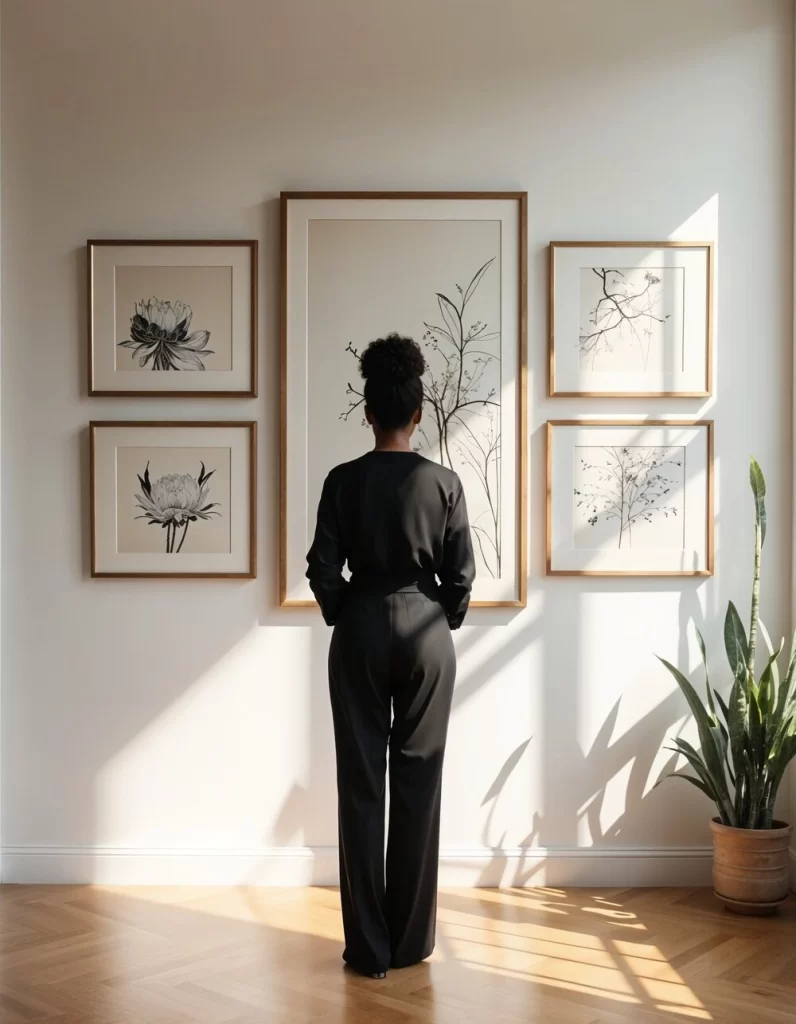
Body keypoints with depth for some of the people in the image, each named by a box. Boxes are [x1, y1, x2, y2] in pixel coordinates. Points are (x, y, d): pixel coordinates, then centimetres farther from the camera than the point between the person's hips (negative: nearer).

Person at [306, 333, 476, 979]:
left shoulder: (344, 481, -5)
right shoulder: (444, 482, -4)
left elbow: (323, 569, -5)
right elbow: (461, 574, -3)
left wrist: (344, 618, 11)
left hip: (361, 631, 0)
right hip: (425, 632, 1)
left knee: (361, 784, 5)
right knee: (418, 783, 8)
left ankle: (369, 946, 10)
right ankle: (410, 942, 15)